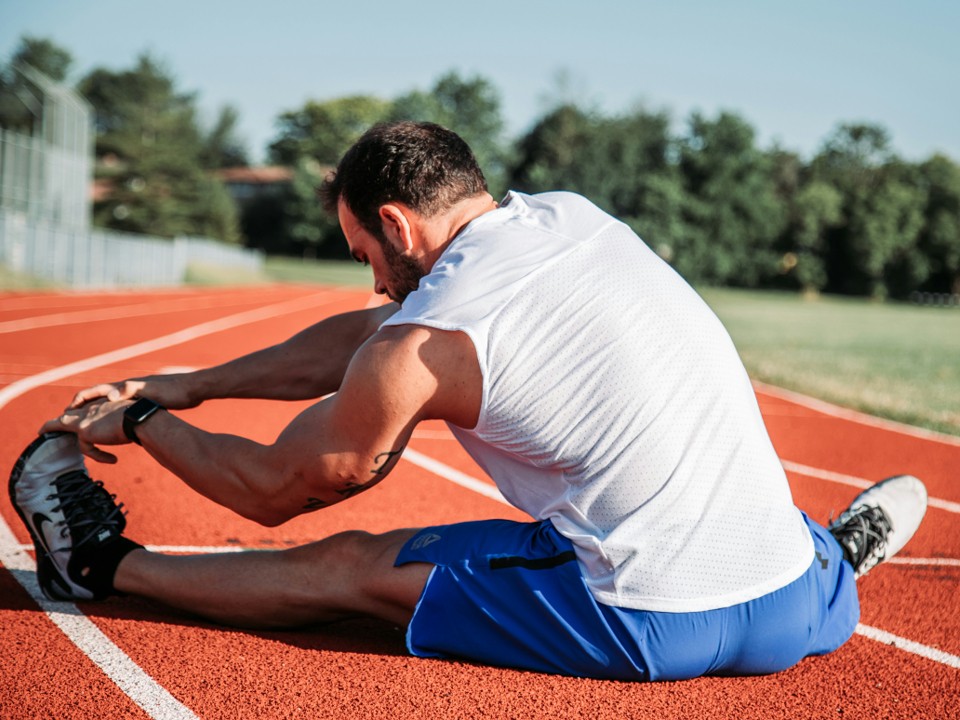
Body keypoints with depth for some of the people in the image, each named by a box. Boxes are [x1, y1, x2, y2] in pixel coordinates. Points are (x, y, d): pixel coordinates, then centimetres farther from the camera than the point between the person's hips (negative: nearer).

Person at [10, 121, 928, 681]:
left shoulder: (423, 344, -10)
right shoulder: (574, 216, 10)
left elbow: (272, 490, 6)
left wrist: (142, 421, 23)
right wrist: (187, 385, 23)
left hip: (652, 630, -5)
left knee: (348, 566, 8)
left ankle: (106, 563, 24)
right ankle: (827, 554, 36)